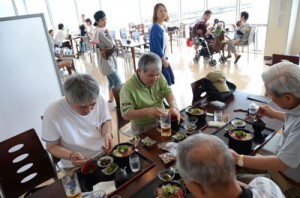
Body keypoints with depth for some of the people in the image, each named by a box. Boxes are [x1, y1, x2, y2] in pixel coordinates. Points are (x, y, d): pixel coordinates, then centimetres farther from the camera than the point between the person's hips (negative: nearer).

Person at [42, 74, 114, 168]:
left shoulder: (99, 99, -13)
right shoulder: (52, 113, -19)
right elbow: (52, 146, -6)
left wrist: (107, 133, -16)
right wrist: (70, 156, -24)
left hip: (103, 154, 2)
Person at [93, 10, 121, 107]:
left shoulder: (102, 30, 10)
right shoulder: (99, 32, -19)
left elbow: (111, 44, 13)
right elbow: (110, 44, -21)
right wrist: (108, 33, -11)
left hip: (110, 59, 10)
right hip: (105, 61, -10)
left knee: (112, 81, 16)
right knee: (117, 82, -8)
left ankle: (111, 100, 28)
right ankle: (112, 101, 3)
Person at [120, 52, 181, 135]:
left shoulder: (159, 77, -4)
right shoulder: (128, 88, -21)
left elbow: (168, 92, 2)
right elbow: (126, 114, -20)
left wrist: (173, 107, -19)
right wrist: (147, 111, -35)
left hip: (161, 120, 6)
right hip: (142, 127, -6)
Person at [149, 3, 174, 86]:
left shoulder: (163, 27, 9)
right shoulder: (155, 28, -19)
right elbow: (157, 47, -22)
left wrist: (165, 59, 16)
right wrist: (164, 60, -16)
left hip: (163, 58, 9)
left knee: (168, 80, 18)